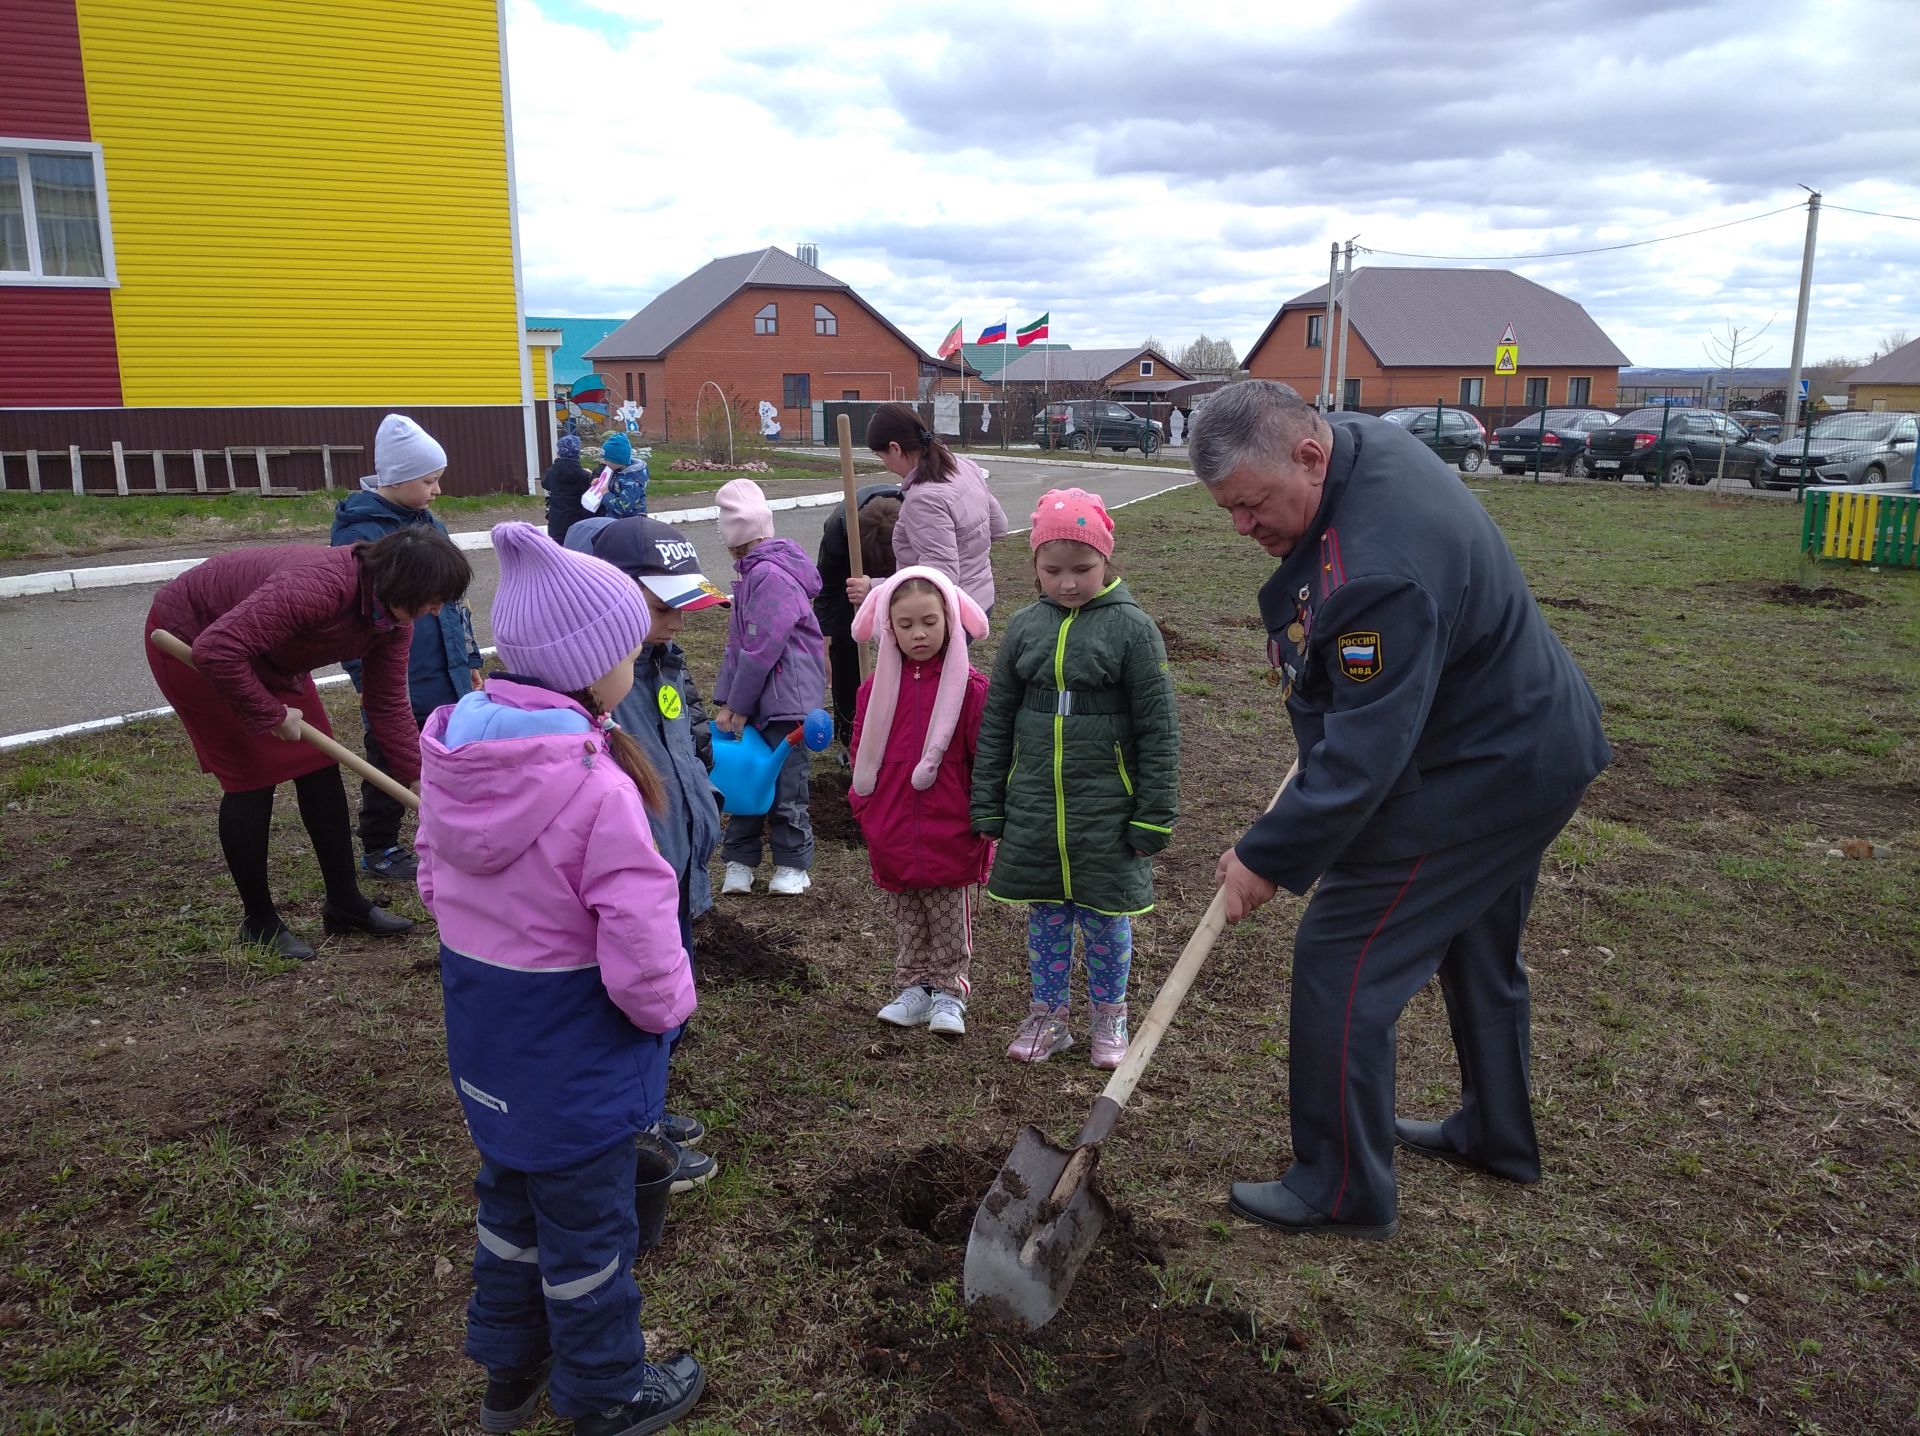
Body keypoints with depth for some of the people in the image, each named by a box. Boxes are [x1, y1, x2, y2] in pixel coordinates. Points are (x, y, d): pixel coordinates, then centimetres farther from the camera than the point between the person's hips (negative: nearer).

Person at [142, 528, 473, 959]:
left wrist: (420, 782, -7)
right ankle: (259, 922, 9)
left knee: (319, 767, 4)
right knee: (253, 775, -7)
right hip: (190, 640, -8)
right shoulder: (318, 585, -41)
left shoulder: (393, 619, -14)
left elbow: (389, 705, -5)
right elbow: (216, 651, -44)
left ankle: (345, 903, 15)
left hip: (268, 656, 8)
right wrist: (272, 716, -31)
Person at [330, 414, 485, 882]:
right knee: (391, 765, 8)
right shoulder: (358, 531, -15)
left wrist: (469, 657, 15)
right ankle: (379, 848, 25)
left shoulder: (427, 521, 8)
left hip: (444, 672, 7)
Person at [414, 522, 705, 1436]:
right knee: (587, 1225, 14)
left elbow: (434, 883, 6)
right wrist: (670, 1006, -7)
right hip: (575, 1051, -7)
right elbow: (640, 948, -28)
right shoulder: (596, 786, -31)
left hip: (484, 1035, 7)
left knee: (512, 1196, 26)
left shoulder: (451, 753, -7)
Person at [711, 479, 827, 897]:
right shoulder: (753, 571, 12)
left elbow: (761, 650, -22)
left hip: (784, 701, -9)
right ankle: (740, 860, 22)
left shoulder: (770, 575, -20)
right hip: (753, 699, 9)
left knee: (785, 784, 3)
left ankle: (793, 865, 17)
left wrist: (737, 705, -14)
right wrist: (727, 701, 11)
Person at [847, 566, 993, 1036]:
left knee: (949, 923, 11)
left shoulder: (970, 688, -11)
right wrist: (866, 810, 7)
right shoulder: (878, 688, 0)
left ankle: (948, 993, 26)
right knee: (908, 925, 18)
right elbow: (862, 754, 10)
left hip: (949, 839, -4)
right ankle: (914, 988, 33)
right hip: (891, 839, 4)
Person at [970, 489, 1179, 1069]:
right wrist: (988, 805, 7)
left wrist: (1155, 818, -7)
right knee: (1045, 915, 14)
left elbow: (1158, 730, -6)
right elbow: (996, 721, 8)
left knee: (1105, 917, 10)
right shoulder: (1024, 626, 2)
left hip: (1105, 810, -3)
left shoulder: (1131, 628, -9)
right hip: (1034, 808, 3)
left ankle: (1110, 1017, 31)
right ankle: (1048, 1016, 31)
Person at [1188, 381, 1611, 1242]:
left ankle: (1343, 1192, 9)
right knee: (1478, 950, 25)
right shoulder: (1355, 442, -3)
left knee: (1341, 958, -6)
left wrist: (1269, 858, -26)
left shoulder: (1379, 571, -36)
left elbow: (1365, 753, -33)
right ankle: (1496, 1136, 45)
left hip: (1478, 777, -11)